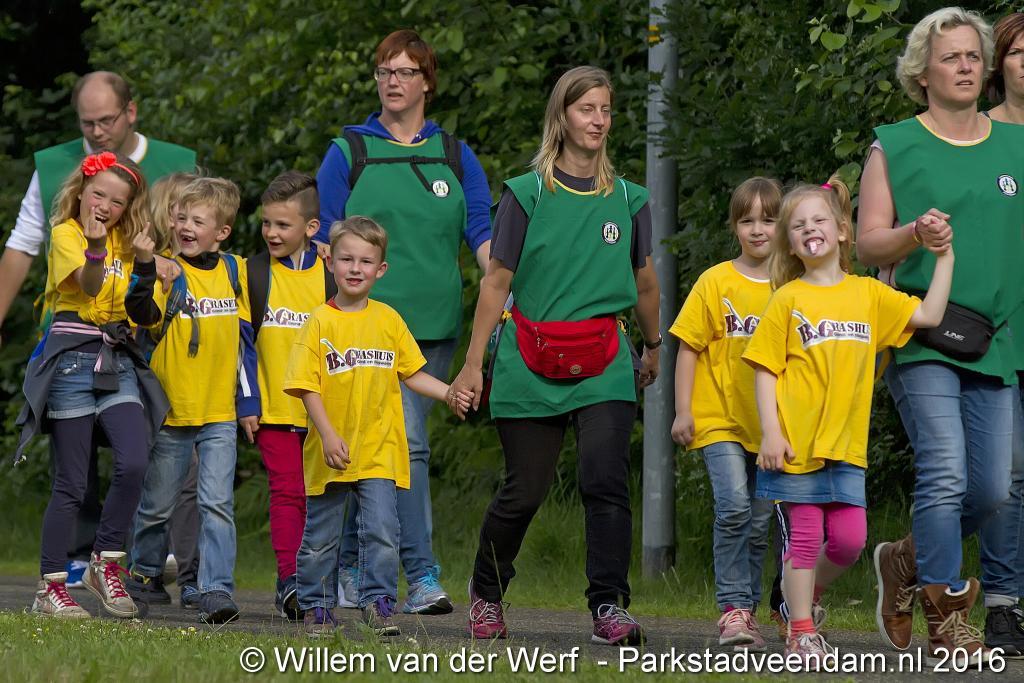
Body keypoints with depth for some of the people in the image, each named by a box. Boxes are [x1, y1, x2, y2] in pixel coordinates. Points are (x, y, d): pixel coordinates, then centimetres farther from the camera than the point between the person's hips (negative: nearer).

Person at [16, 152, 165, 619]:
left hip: (118, 362, 5)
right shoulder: (66, 233, -3)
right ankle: (51, 586, 6)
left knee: (134, 462, -17)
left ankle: (106, 563, 0)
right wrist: (95, 246, -37)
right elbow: (88, 284, -19)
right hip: (73, 358, -4)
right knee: (71, 484, -2)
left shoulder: (125, 239, 13)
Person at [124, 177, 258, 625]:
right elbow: (143, 315, -25)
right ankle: (144, 575, 31)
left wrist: (249, 401, 11)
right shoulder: (167, 271, -6)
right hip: (171, 410, -1)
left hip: (220, 412, 1)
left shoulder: (235, 272, 5)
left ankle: (217, 591, -11)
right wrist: (144, 267, -42)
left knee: (217, 503, -9)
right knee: (157, 504, 11)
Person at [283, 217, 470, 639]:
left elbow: (411, 374, 12)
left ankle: (378, 601, -2)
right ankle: (316, 607, 22)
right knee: (321, 536, 9)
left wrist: (449, 394, -4)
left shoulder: (388, 320, 5)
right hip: (332, 454, -1)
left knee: (381, 530, -11)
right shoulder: (321, 322, -5)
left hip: (379, 450, 1)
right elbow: (308, 387, -8)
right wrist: (328, 436, -18)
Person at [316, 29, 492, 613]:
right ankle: (424, 576, -12)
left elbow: (483, 234, 4)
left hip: (434, 324, 3)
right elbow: (326, 243, 5)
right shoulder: (348, 153, 5)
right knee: (406, 443, -13)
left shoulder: (456, 158, 12)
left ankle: (350, 566, 13)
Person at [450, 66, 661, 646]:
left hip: (605, 363, 2)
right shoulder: (527, 194, 0)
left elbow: (645, 280, 19)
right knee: (525, 490, 6)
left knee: (607, 480, -15)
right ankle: (486, 594, 29)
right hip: (532, 360, -2)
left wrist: (654, 348, 29)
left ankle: (610, 607, -13)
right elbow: (497, 281, 0)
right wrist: (473, 363, -2)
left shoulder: (628, 199, 8)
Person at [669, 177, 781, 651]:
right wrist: (682, 411, -5)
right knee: (734, 507, -18)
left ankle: (746, 609, 17)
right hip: (720, 418, -3)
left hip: (770, 425, 3)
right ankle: (732, 609, -12)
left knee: (760, 521, 5)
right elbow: (689, 348, 0)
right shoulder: (715, 283, -2)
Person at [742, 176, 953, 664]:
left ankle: (805, 593, 26)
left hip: (846, 443, 3)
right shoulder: (788, 299, 0)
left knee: (848, 540, -1)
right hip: (797, 440, -3)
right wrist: (770, 433, -11)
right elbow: (764, 371, -2)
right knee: (804, 535, -1)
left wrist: (945, 258, 1)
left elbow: (928, 315, 3)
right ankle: (801, 633, 7)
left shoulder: (868, 294, 9)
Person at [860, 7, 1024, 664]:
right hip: (921, 337, -4)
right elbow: (868, 243, 1)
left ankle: (908, 561, 26)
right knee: (945, 474, -15)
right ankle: (947, 616, -5)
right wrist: (914, 235, -19)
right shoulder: (895, 147, 5)